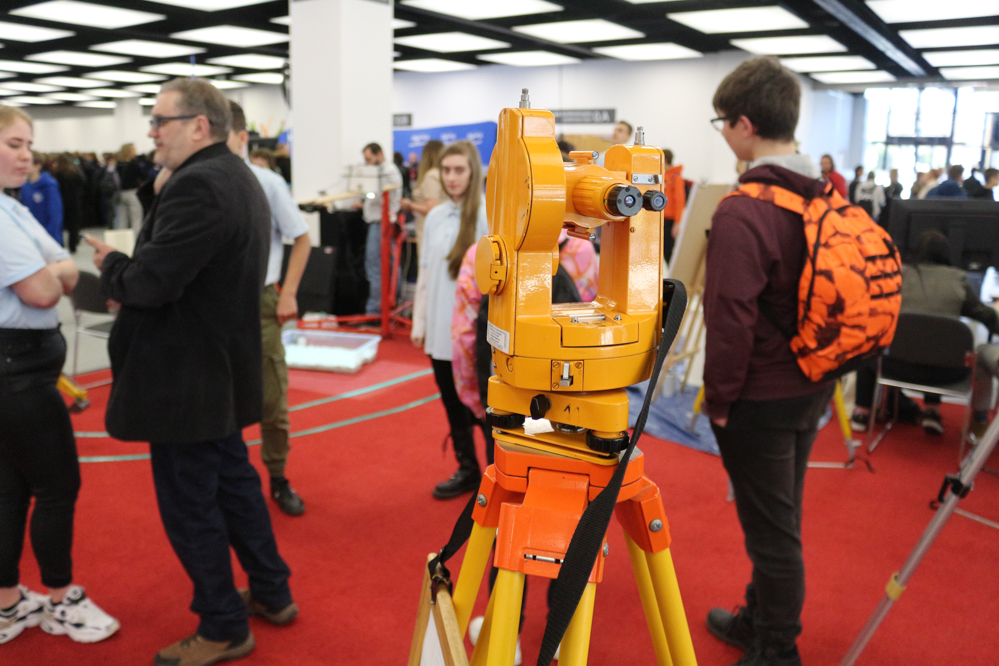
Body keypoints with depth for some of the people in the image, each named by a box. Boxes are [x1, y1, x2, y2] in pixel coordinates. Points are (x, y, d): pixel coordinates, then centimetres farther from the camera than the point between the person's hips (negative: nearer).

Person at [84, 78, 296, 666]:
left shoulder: (197, 185, -22)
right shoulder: (240, 177, 11)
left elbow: (149, 284, -27)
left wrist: (110, 264, -7)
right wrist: (128, 266, 7)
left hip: (186, 379, -10)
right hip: (225, 369, 10)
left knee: (189, 507, 5)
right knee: (234, 481, 21)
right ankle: (273, 594, 36)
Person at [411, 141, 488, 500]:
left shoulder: (487, 215, -9)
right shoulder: (435, 216, 9)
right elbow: (424, 272, 13)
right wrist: (419, 321, 12)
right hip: (440, 329, 6)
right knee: (452, 403, 14)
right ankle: (467, 470, 29)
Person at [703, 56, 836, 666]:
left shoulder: (743, 210, -22)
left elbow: (732, 320, -22)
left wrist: (719, 398, -10)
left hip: (761, 398, -8)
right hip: (812, 388, 8)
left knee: (772, 530, 7)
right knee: (782, 519, 22)